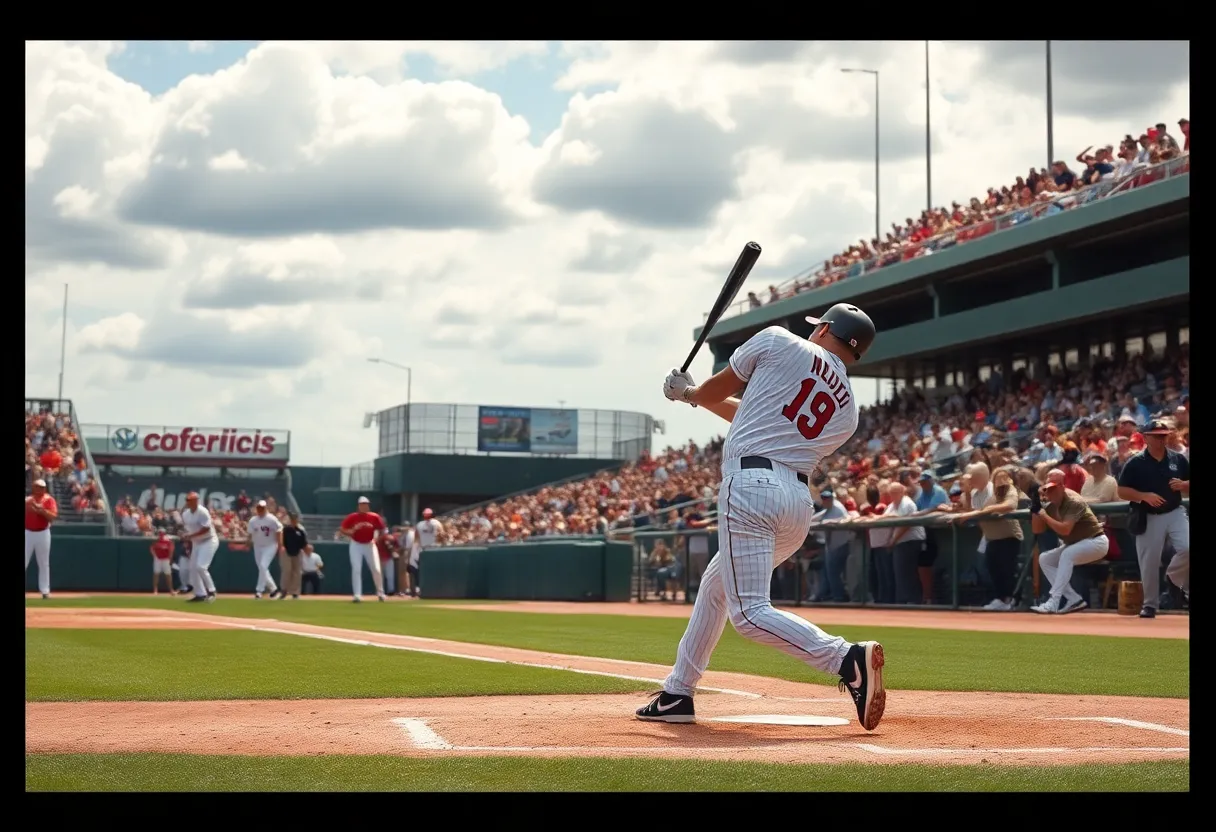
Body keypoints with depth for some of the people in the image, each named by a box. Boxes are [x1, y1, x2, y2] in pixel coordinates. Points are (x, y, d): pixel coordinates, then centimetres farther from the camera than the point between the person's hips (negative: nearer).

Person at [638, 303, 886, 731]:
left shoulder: (780, 342, 3)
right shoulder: (847, 411, 18)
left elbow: (717, 389, 14)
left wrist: (690, 393, 39)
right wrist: (693, 395, 38)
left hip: (751, 485, -8)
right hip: (800, 502, 8)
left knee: (750, 613, -14)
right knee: (715, 584, 26)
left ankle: (847, 659, -31)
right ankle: (677, 694, 29)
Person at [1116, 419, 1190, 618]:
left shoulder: (1179, 459, 6)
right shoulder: (1135, 463, -2)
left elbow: (1188, 485, 12)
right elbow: (1122, 492, -3)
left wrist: (1183, 485, -11)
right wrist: (1145, 496, -18)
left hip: (1175, 514, 2)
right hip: (1148, 518, -1)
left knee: (1187, 548, -19)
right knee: (1149, 562, 1)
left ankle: (1175, 576, 12)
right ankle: (1150, 604, 15)